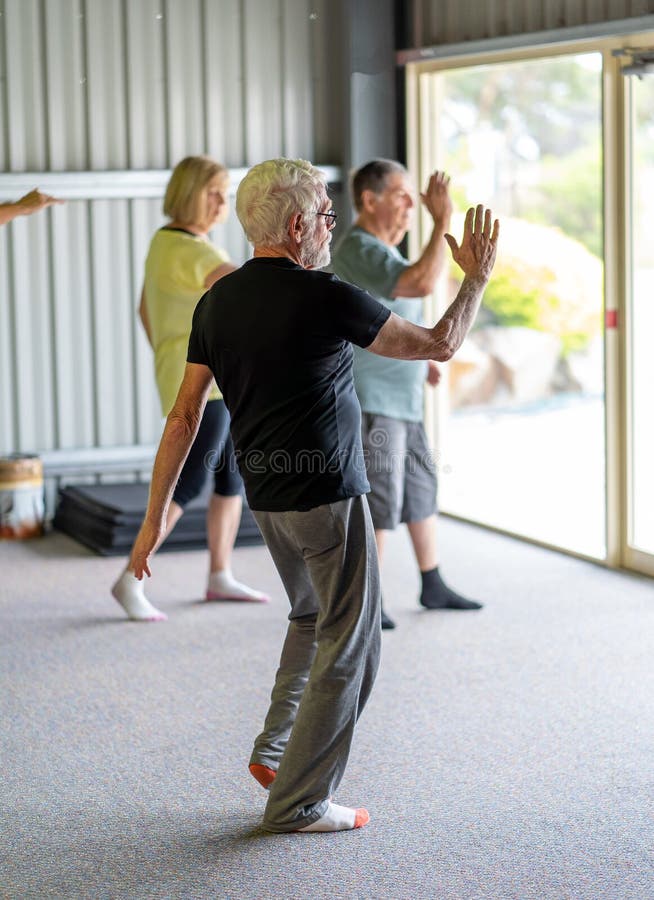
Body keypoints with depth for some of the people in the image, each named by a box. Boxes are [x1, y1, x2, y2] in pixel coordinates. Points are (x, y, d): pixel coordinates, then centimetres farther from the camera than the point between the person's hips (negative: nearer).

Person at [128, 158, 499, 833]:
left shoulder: (217, 301, 3)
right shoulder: (326, 299, -15)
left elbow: (184, 416, 4)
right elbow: (439, 345, -7)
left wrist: (154, 518, 7)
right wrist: (476, 278, 9)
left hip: (264, 495, 7)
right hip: (327, 495, -7)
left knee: (313, 618, 28)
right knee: (348, 645, 4)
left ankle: (274, 750, 26)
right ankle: (298, 802, 7)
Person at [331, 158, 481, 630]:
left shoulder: (380, 249, 14)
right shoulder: (360, 251, -19)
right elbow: (421, 283, -33)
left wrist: (421, 357, 14)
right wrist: (443, 223, -27)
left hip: (400, 397, 10)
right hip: (366, 399, -10)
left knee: (422, 486, 14)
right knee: (380, 498, -5)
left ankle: (434, 587, 23)